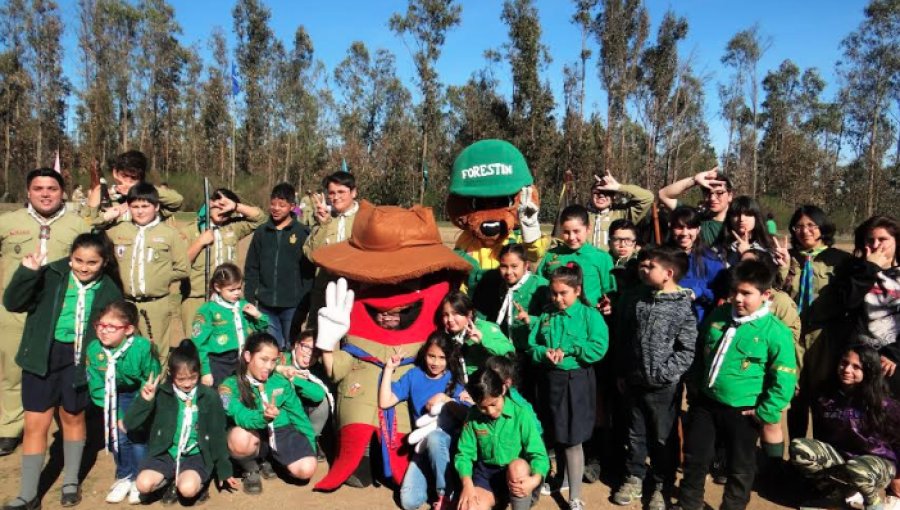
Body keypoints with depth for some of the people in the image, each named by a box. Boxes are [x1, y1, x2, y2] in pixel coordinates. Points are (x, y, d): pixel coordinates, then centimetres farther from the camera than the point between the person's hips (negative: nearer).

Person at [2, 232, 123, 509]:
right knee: (36, 424, 2)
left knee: (72, 417, 17)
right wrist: (26, 272, -28)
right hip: (41, 357, 0)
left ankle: (71, 482, 35)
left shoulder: (108, 290, -5)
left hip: (77, 359, 1)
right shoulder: (51, 275, -10)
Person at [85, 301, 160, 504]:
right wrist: (115, 416, -16)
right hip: (116, 396, 3)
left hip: (142, 394, -3)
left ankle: (139, 479, 6)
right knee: (117, 433, -6)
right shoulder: (93, 349, -22)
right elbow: (97, 388, -14)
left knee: (137, 432, -13)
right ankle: (124, 477, 17)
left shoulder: (142, 347, -31)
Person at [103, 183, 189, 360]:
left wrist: (159, 279, -5)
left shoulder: (170, 234, -1)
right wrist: (104, 218, 5)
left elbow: (182, 269, 1)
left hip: (157, 304, -3)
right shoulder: (119, 230, 8)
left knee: (157, 354, 3)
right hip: (127, 303, 3)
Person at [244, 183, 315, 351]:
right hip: (266, 305, 3)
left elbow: (309, 268, -4)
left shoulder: (302, 233, -3)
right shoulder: (261, 232, 7)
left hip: (293, 305, -3)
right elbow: (251, 268, 11)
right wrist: (249, 298, 5)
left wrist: (306, 302, -8)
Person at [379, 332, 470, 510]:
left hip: (447, 438, -1)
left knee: (434, 438, -40)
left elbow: (466, 414, -5)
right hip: (423, 443, 1)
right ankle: (430, 475, 12)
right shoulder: (414, 375, 6)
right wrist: (389, 369, -2)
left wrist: (445, 399, -16)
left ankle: (444, 494, -19)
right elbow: (384, 402, -2)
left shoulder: (453, 378, 3)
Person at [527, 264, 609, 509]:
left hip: (577, 382, -4)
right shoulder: (546, 316, 4)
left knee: (573, 439, -1)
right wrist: (544, 353, -18)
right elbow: (531, 346, 2)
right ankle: (561, 478, 42)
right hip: (551, 380, 5)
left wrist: (567, 349, -22)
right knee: (557, 434, 20)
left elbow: (599, 348, -19)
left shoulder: (590, 315, -9)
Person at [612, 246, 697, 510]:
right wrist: (621, 373, 12)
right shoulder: (636, 300, 4)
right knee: (636, 434, 17)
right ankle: (634, 479, 33)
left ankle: (662, 486, 27)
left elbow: (687, 351, -14)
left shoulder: (683, 307, -12)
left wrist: (663, 374, -19)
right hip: (634, 382, 5)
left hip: (665, 387, -5)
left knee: (662, 438, 9)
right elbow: (622, 337, 11)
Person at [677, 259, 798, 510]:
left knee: (740, 469, 13)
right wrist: (694, 390, 12)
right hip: (705, 402, 4)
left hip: (742, 412, -4)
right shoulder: (717, 316, 0)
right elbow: (699, 355, 12)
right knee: (695, 458, 17)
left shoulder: (775, 331, -15)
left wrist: (765, 413, -13)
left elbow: (784, 379, -13)